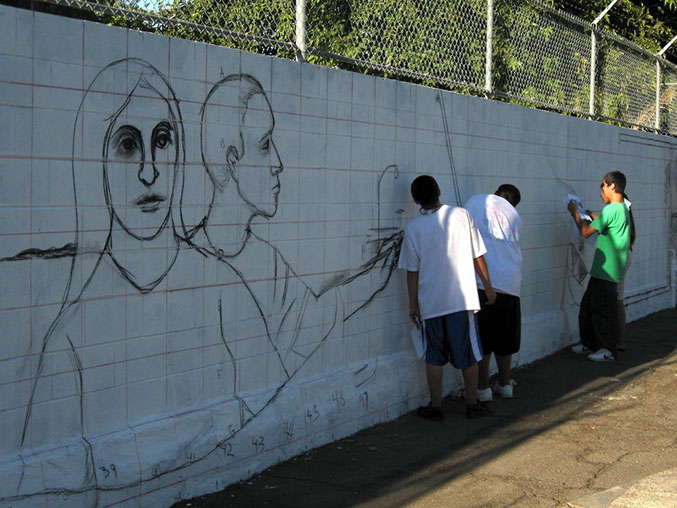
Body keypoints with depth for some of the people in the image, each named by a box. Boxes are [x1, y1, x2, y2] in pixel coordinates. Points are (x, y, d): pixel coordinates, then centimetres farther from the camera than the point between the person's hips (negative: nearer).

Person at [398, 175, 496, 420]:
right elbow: (477, 256, -1)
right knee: (468, 354, 10)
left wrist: (413, 303, 9)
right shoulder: (461, 215, -5)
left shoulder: (413, 228, -4)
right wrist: (488, 287, 10)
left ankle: (435, 407, 17)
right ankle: (472, 404, 19)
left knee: (434, 356, 12)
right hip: (462, 298, 0)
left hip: (430, 303, 0)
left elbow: (412, 270, -1)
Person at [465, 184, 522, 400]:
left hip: (481, 279, -4)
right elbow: (512, 246, 17)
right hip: (509, 281, 4)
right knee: (505, 337, 16)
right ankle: (504, 384, 24)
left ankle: (483, 388, 6)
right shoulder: (515, 215, 18)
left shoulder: (477, 201, 6)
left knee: (482, 336, 2)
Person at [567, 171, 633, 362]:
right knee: (588, 305, 16)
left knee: (603, 309, -3)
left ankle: (608, 350, 4)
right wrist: (595, 218, 25)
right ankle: (590, 344, 25)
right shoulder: (623, 209, 14)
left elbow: (586, 232, -17)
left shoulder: (611, 210, -17)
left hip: (606, 272, -10)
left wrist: (574, 213, -3)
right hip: (601, 271, 10)